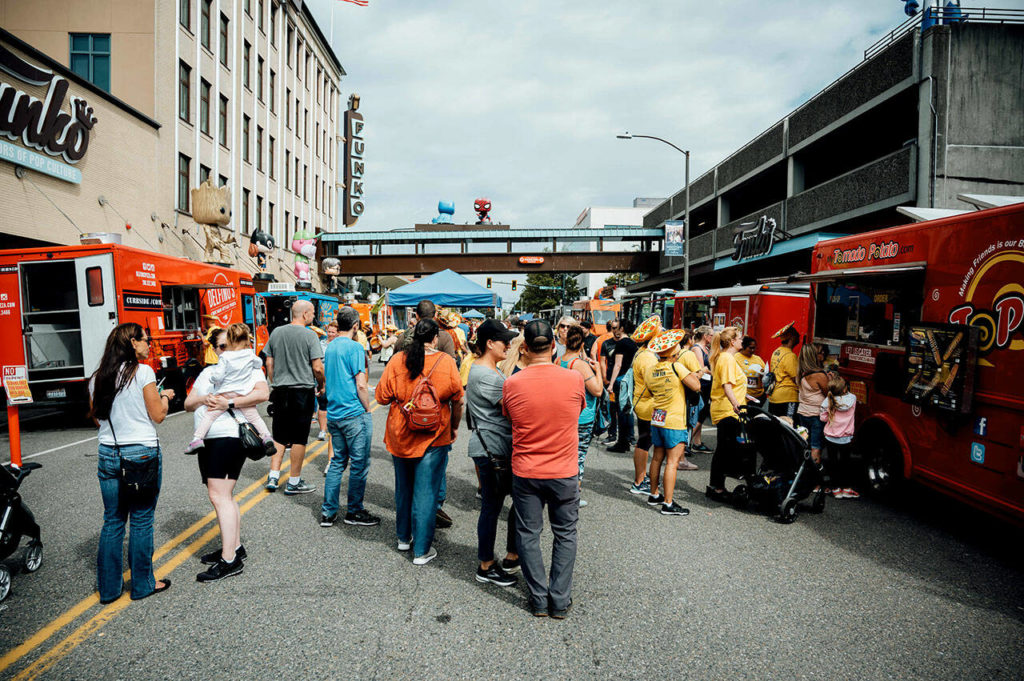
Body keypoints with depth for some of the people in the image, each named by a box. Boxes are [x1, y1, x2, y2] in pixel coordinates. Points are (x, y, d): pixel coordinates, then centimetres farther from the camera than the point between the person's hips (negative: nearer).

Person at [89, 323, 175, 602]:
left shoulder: (97, 378, 7)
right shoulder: (143, 371, -11)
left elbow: (98, 417, 16)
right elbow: (158, 415, -8)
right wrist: (165, 397, 10)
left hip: (108, 455, 6)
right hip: (142, 453, -5)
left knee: (112, 521, 13)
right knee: (141, 521, 5)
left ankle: (109, 588, 21)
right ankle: (143, 585, 17)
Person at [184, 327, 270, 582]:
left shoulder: (249, 369, -1)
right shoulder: (208, 372, 20)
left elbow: (263, 393, -20)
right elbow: (188, 404, 16)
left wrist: (229, 402, -22)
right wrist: (203, 399, -6)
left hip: (230, 435, -8)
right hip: (208, 439, 8)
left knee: (219, 495, -12)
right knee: (223, 496, 14)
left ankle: (229, 561, -10)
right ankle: (235, 547, 26)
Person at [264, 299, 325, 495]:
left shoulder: (276, 332, 6)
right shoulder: (309, 336, -10)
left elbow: (269, 363, 9)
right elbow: (317, 368, -13)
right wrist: (321, 385, 5)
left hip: (280, 391, 5)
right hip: (303, 390, -5)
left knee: (279, 436, 13)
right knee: (299, 438, 4)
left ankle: (273, 477, 11)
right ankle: (294, 482, 11)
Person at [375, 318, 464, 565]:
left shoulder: (397, 360, -6)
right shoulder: (446, 362, -9)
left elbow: (382, 396, -1)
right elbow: (457, 401, -2)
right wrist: (454, 427, 12)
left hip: (400, 435, 3)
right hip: (433, 436, -3)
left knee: (403, 488, 20)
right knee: (426, 492, 5)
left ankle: (404, 537, 36)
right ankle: (422, 550, 11)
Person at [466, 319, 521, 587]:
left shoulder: (486, 369, 14)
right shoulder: (486, 376, -21)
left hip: (499, 448, 11)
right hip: (491, 451, -11)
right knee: (492, 507, 3)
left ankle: (512, 555, 30)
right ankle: (486, 567, 19)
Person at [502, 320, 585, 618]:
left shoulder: (512, 384, -14)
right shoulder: (574, 379, -14)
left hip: (525, 473, 0)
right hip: (565, 473, 0)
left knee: (528, 535, 15)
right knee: (565, 534, 17)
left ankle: (540, 599, 23)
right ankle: (560, 600, 21)